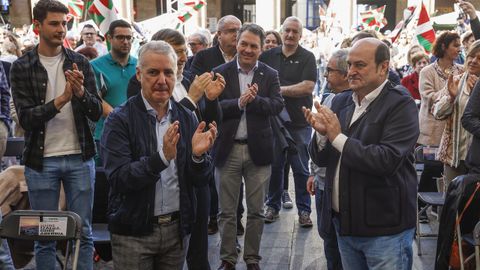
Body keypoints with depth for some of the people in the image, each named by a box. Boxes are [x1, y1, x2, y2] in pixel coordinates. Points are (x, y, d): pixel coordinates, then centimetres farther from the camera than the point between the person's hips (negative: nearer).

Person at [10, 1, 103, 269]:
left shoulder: (80, 62, 3)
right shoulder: (22, 67, -1)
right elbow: (25, 118, -10)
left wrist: (81, 92, -20)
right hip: (41, 160, -1)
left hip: (80, 158, 1)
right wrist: (61, 100, -23)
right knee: (45, 237, 9)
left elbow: (96, 113, 0)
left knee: (84, 233, 8)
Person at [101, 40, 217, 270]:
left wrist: (198, 155, -19)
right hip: (133, 231, -3)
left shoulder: (187, 118, 2)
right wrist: (162, 157, -30)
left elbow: (201, 180, 2)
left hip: (177, 229, 4)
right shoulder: (120, 119, -9)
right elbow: (117, 179, -18)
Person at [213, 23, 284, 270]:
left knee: (256, 211, 11)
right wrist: (239, 102, -23)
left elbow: (277, 106, -9)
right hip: (227, 150, 0)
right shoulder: (220, 73, 0)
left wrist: (255, 99, -24)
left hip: (258, 150, 1)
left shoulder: (270, 75, 3)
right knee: (227, 211, 9)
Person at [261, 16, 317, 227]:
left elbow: (308, 87, -13)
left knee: (301, 168, 5)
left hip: (299, 122, -2)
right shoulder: (268, 56, 6)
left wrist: (279, 90, -12)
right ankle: (273, 206, 24)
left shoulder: (307, 57, -2)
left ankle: (304, 210, 16)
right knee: (274, 166, 11)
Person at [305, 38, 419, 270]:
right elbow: (320, 159, 8)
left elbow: (387, 160, -24)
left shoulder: (401, 105, -12)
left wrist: (338, 137, -20)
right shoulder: (341, 101, 8)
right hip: (344, 224, 6)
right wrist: (321, 134, -12)